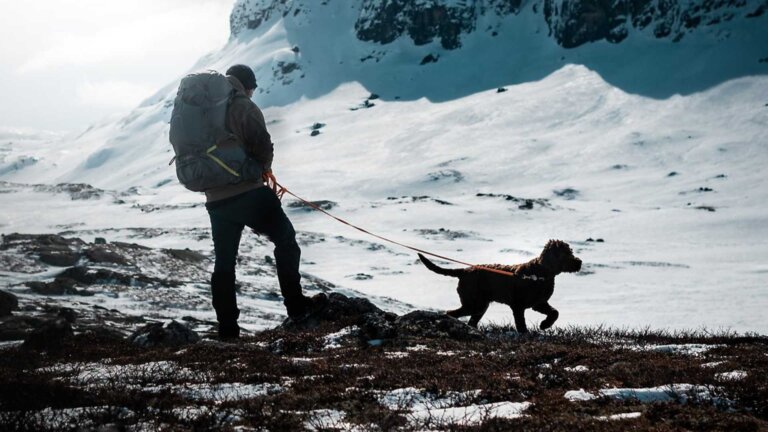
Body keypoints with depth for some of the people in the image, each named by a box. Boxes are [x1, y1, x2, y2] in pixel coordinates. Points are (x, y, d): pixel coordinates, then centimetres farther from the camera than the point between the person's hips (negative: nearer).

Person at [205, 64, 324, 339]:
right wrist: (264, 168, 5)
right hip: (249, 194, -6)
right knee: (285, 241, 11)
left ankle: (227, 326, 10)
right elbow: (263, 145, -15)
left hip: (215, 201, 6)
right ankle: (296, 305, 10)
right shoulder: (244, 107, -7)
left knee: (224, 262, 11)